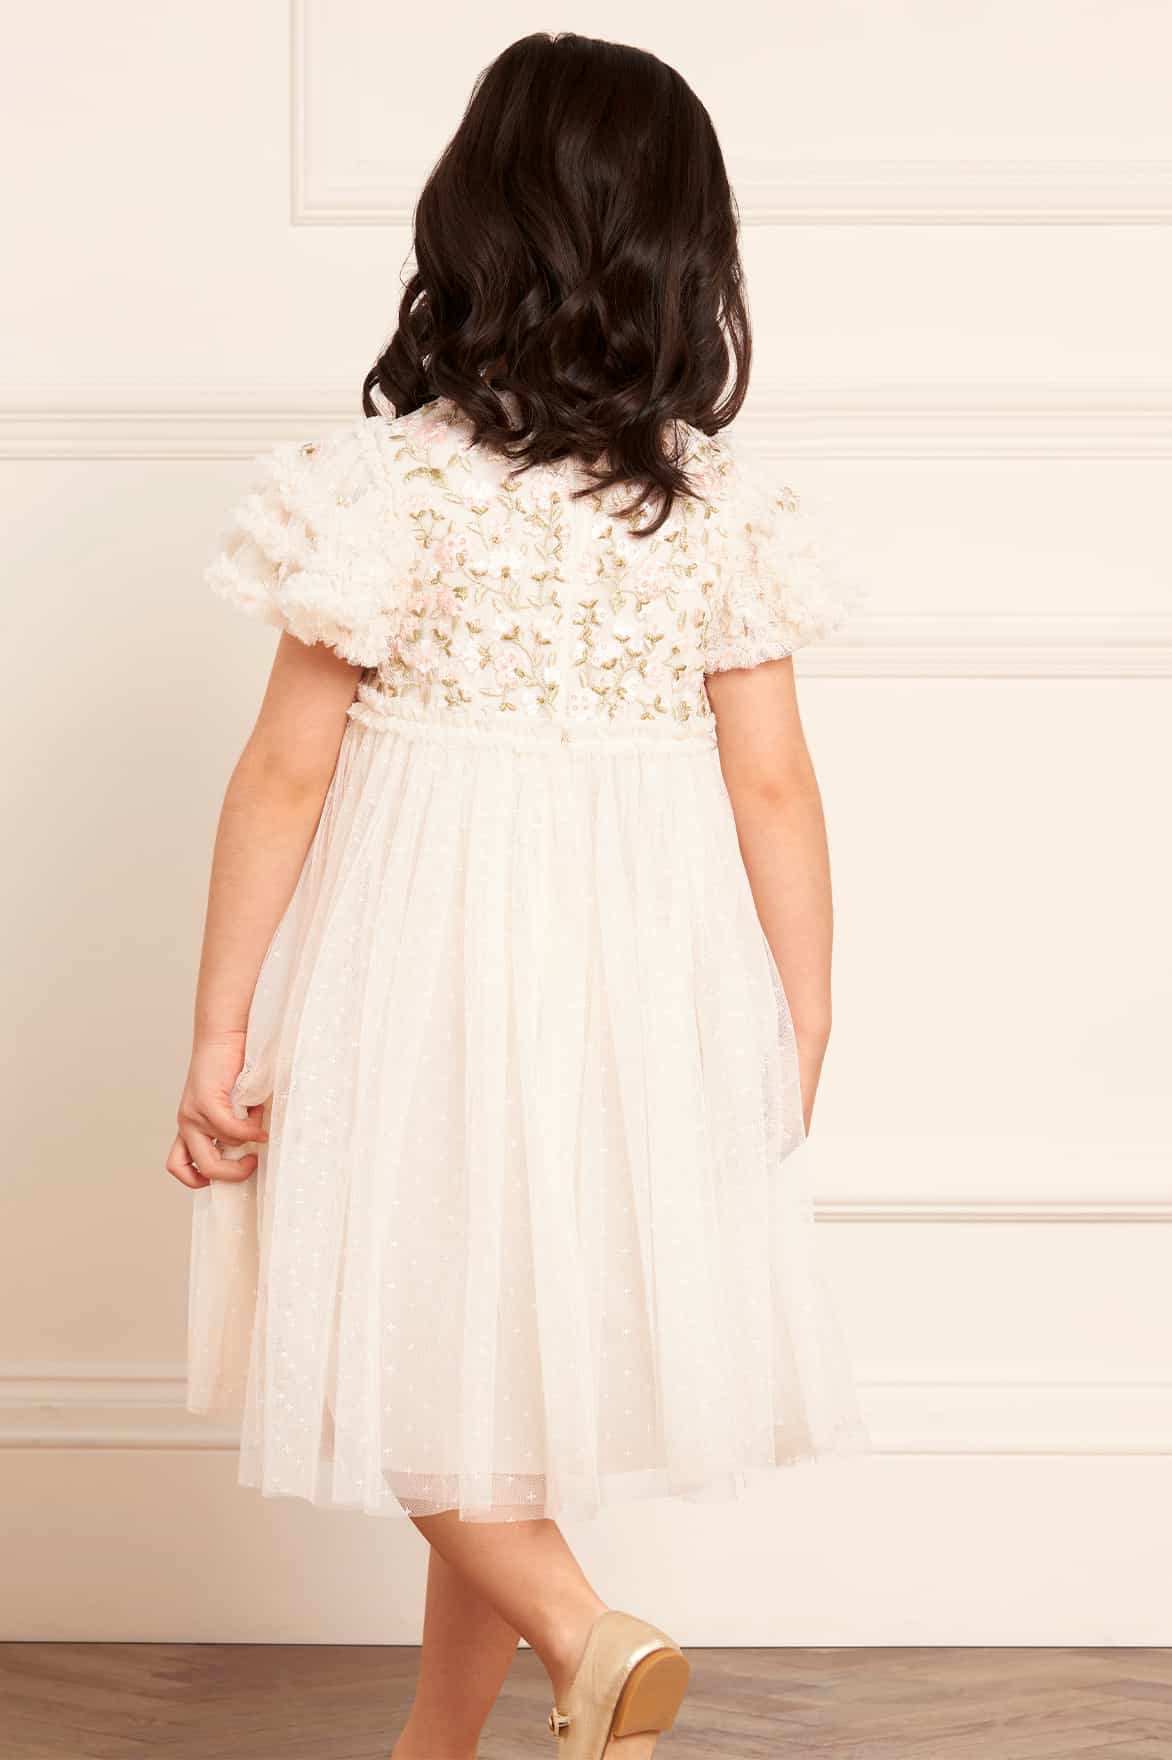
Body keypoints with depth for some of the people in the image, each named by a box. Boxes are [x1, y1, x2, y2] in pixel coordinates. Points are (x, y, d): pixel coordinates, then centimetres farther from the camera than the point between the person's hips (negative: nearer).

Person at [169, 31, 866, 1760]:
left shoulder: (386, 480, -11)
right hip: (643, 971, 4)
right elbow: (775, 785, -2)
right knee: (524, 1356, 17)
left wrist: (219, 1036, -2)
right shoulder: (724, 502, -3)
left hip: (420, 962, -4)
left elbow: (287, 772, -9)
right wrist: (804, 1033, 8)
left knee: (401, 1340, 14)